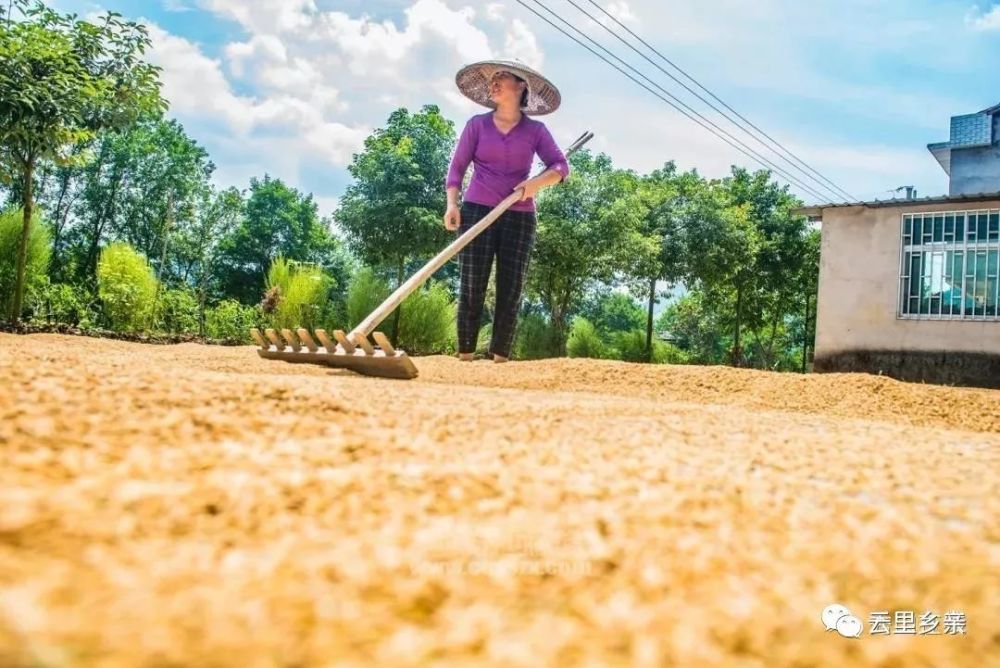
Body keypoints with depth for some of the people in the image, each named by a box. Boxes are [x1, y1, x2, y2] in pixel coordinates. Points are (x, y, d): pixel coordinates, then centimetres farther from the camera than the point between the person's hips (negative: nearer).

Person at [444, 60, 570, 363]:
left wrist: (538, 181, -18)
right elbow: (457, 167, 6)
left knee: (511, 293, -1)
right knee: (472, 289, -5)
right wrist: (452, 204, -8)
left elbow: (561, 166, 2)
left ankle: (500, 360, 4)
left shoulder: (535, 130, 8)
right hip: (476, 212, -1)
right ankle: (464, 358, -1)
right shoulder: (477, 124, 7)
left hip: (519, 218, 1)